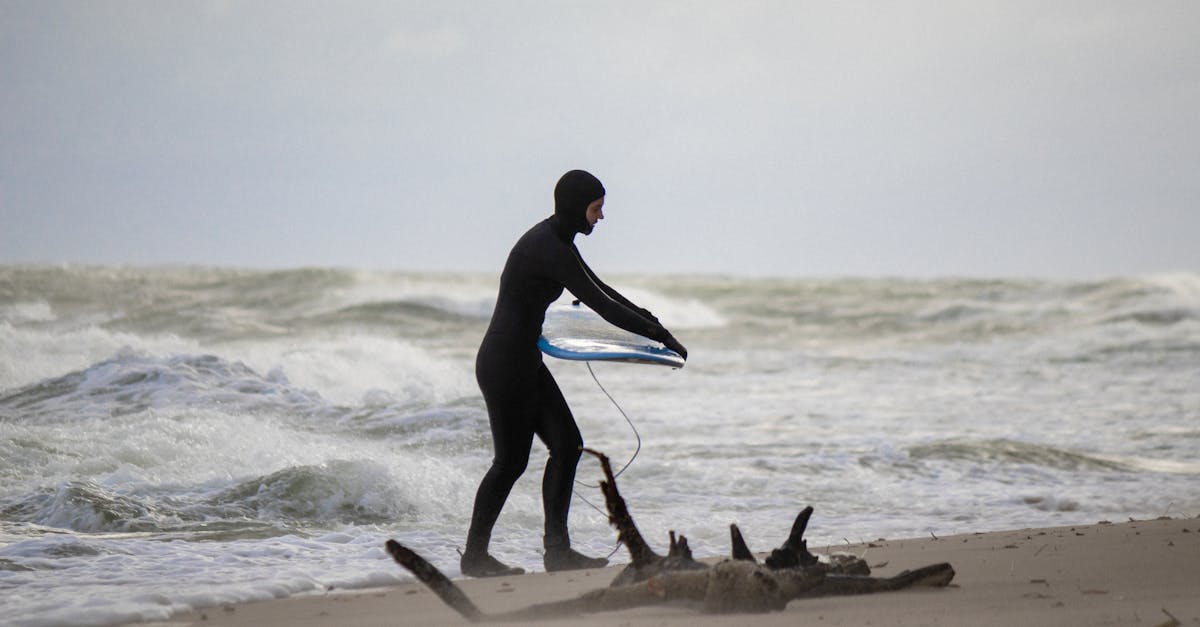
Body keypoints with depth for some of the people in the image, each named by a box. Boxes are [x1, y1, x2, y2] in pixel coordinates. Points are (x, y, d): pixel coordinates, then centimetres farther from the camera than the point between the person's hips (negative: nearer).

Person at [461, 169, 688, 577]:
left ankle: (557, 550, 7)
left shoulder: (556, 239, 10)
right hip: (505, 363, -10)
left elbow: (597, 287, 26)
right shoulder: (549, 249, -21)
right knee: (511, 459, -1)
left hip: (523, 360, 10)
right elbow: (600, 305, -22)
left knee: (566, 443, 6)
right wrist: (660, 336, -16)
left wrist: (645, 317, 26)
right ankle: (474, 555, 10)